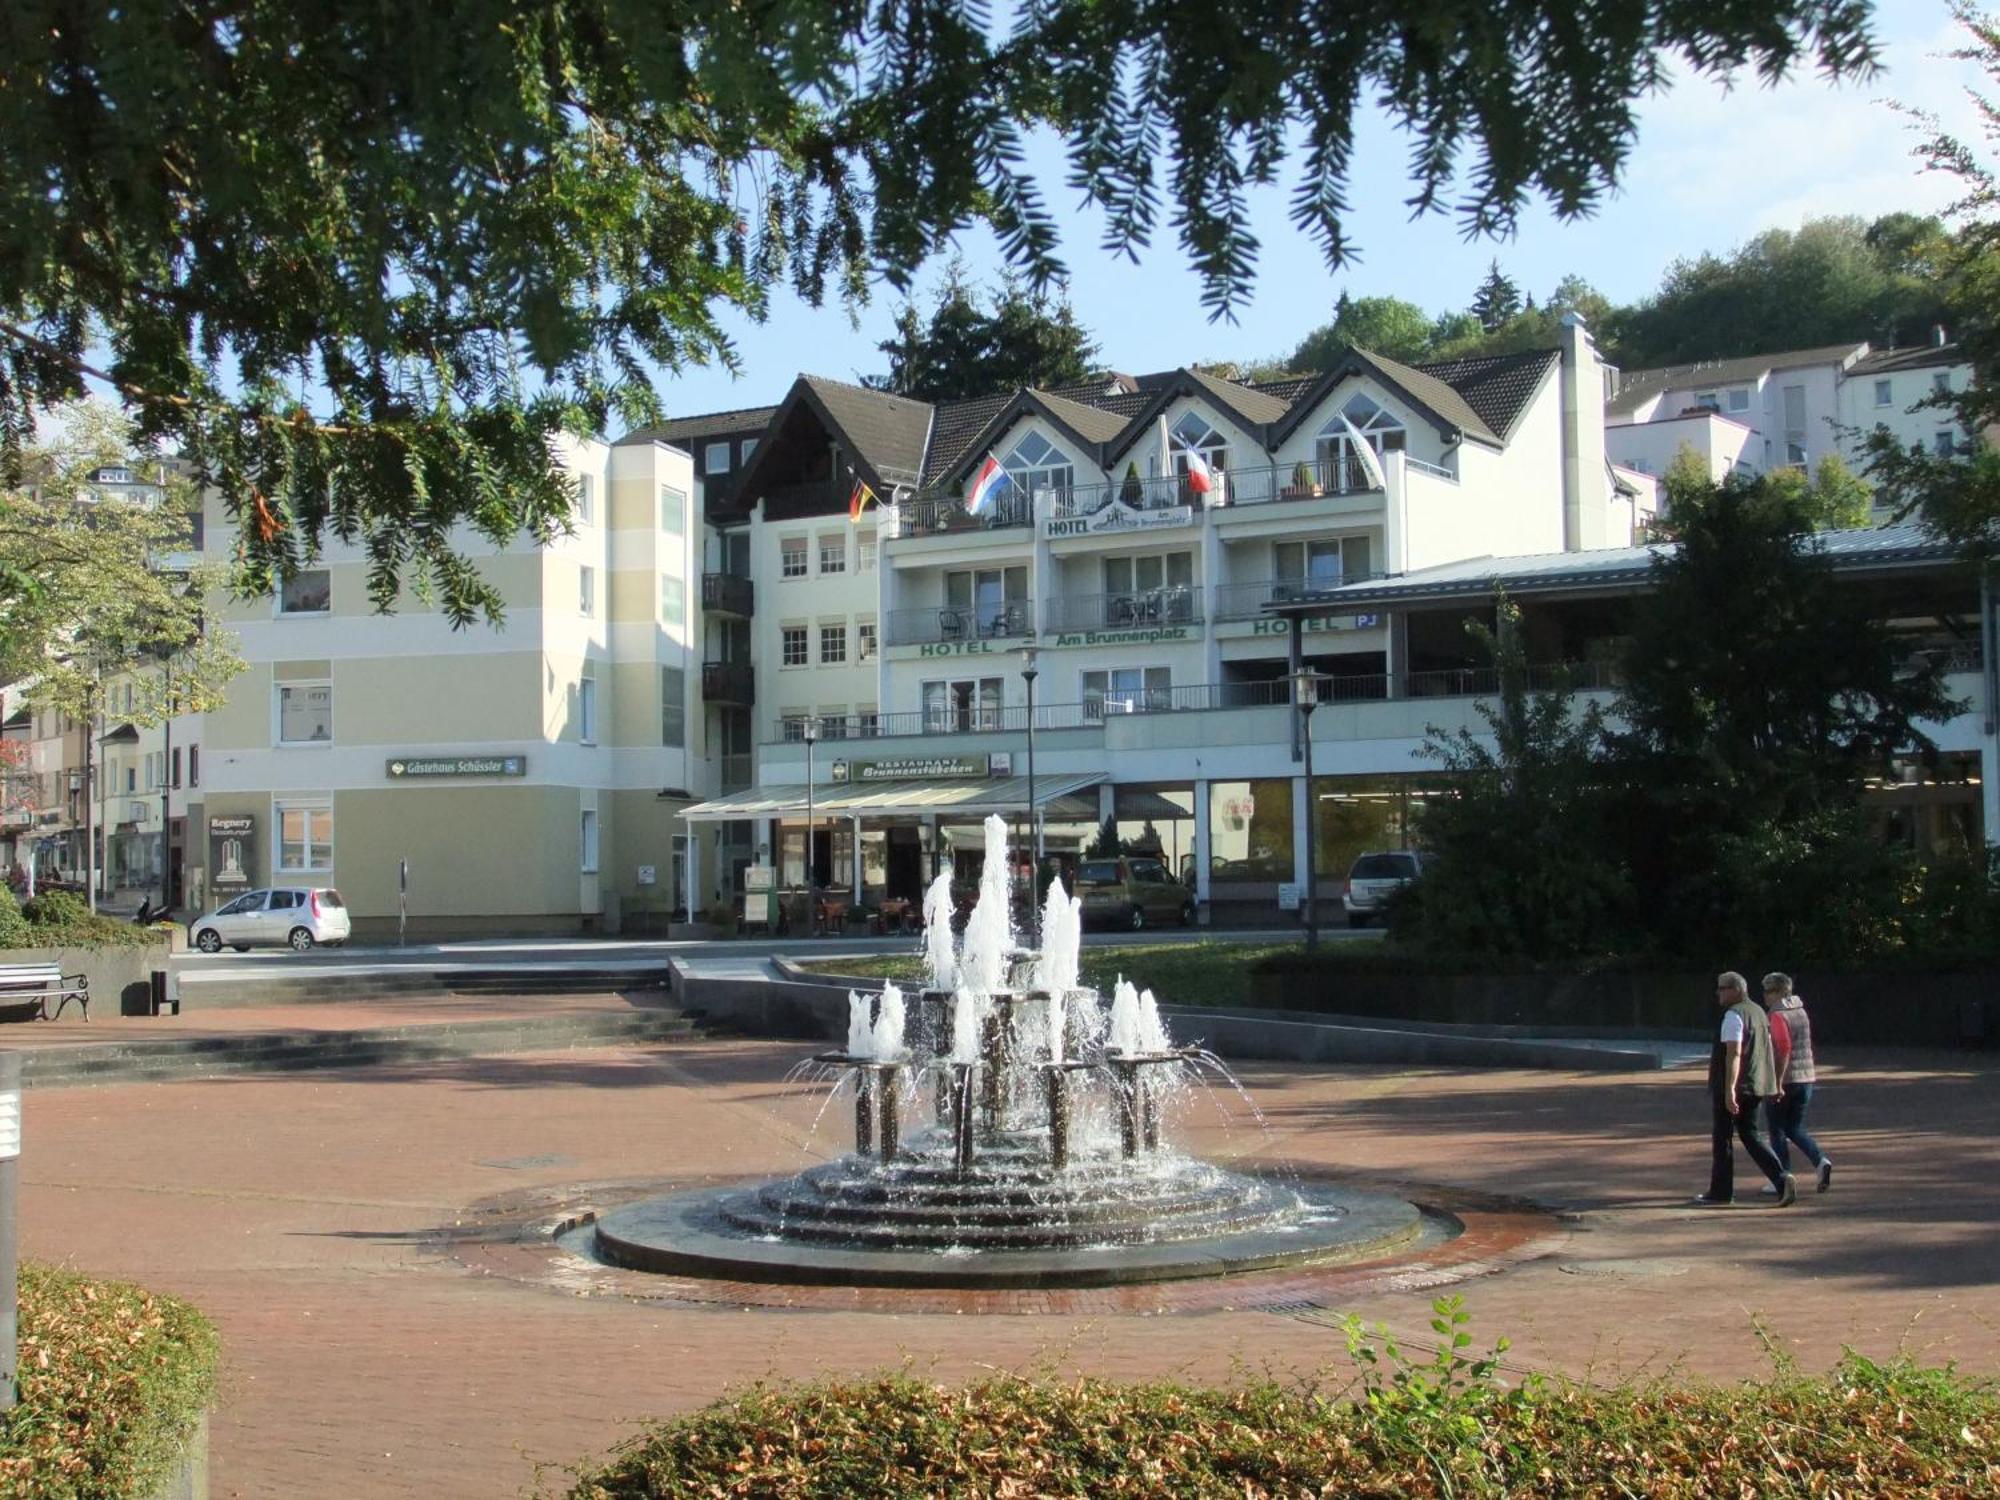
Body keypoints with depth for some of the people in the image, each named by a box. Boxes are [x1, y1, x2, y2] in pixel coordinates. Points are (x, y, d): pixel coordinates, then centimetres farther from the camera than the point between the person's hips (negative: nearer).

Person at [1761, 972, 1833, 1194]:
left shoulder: (1777, 1015, -13)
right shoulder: (1801, 1012, 11)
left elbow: (1784, 1048, -24)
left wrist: (1778, 1083, -23)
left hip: (1784, 1079, -7)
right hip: (1806, 1077, 7)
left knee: (1778, 1131, 5)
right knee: (1795, 1130, 16)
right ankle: (1821, 1161, -6)